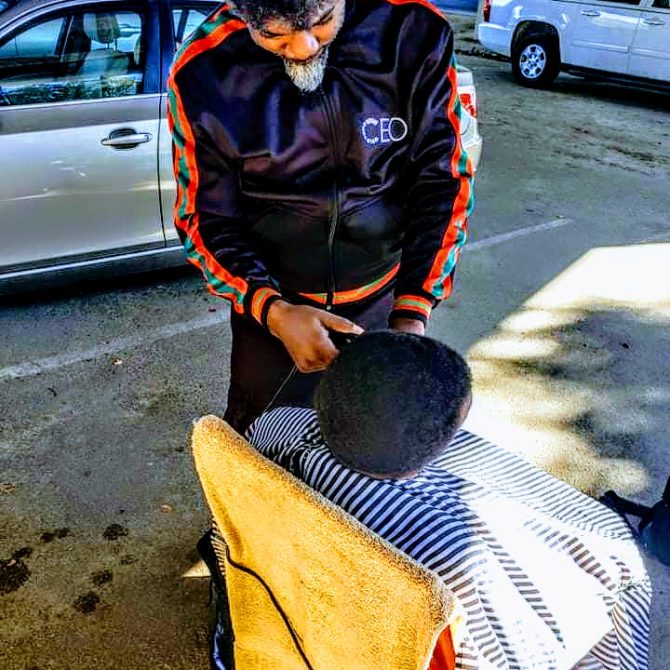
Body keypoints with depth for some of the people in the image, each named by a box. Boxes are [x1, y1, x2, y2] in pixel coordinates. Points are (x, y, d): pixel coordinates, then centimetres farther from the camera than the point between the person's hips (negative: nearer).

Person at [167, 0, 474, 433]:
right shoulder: (202, 73, -17)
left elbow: (444, 184, -13)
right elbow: (206, 221, -11)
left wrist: (412, 317, -22)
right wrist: (273, 311, -28)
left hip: (386, 300, 1)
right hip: (273, 308, 0)